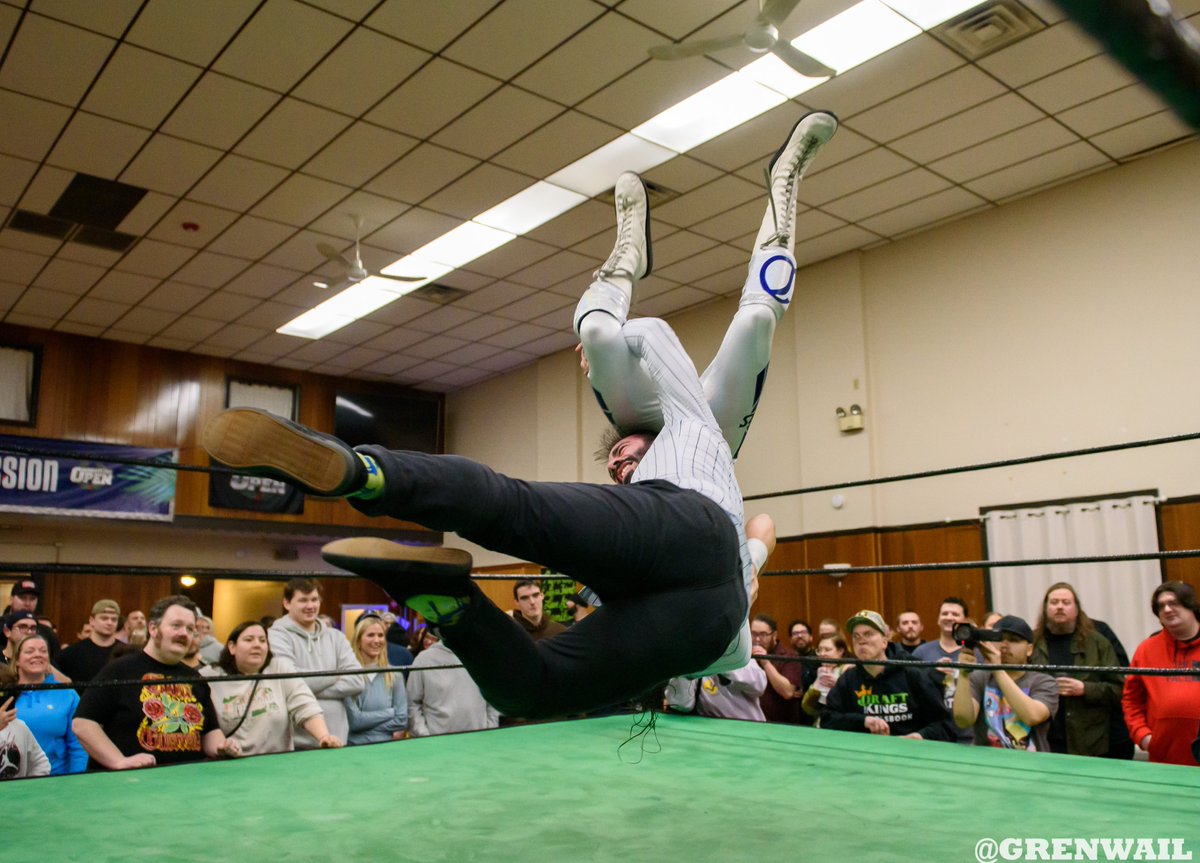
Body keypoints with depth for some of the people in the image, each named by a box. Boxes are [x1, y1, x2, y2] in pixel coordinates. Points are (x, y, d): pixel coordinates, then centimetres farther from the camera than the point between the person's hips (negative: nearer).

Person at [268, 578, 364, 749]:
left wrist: (309, 691, -11)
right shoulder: (276, 636, -4)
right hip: (295, 743, -4)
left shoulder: (336, 637, 10)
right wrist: (335, 675, -6)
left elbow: (357, 680, -2)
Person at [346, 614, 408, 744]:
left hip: (388, 745, 2)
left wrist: (366, 724, -6)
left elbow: (402, 719, 4)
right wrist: (390, 712, 1)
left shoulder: (394, 675, 7)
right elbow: (354, 721, -6)